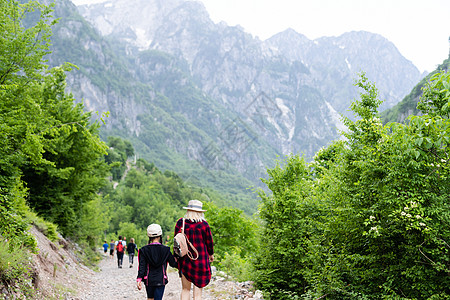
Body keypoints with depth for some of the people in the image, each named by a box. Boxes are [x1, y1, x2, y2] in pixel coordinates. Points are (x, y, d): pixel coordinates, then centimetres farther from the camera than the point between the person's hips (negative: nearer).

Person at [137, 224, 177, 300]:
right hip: (161, 279, -1)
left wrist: (139, 279, -7)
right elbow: (173, 263, 6)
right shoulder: (165, 249, -4)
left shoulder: (144, 250, -3)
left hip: (148, 280, 1)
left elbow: (142, 266, -7)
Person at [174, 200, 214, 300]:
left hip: (185, 260, 2)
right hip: (201, 260, -2)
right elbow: (209, 241, 1)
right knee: (198, 289, 6)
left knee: (185, 289, 13)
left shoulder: (180, 223, -4)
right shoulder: (204, 224, -9)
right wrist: (211, 254, 18)